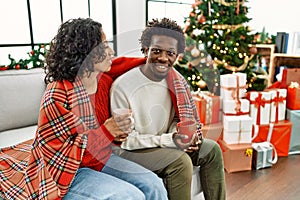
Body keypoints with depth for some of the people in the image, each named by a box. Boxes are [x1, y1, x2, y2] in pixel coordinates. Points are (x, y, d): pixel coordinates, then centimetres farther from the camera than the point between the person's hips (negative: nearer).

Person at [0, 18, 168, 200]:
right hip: (68, 174, -6)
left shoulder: (105, 82, -4)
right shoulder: (56, 97, -24)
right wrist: (107, 131, -30)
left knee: (154, 184, -9)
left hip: (102, 159, 7)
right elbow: (57, 152, -22)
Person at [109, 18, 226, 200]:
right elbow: (125, 140, -18)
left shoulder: (176, 81, -4)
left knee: (212, 149, -1)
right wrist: (169, 140, -25)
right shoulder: (122, 86, -23)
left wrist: (181, 134, -14)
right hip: (131, 151, -6)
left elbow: (178, 119, 10)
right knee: (180, 161, -27)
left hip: (164, 143, 7)